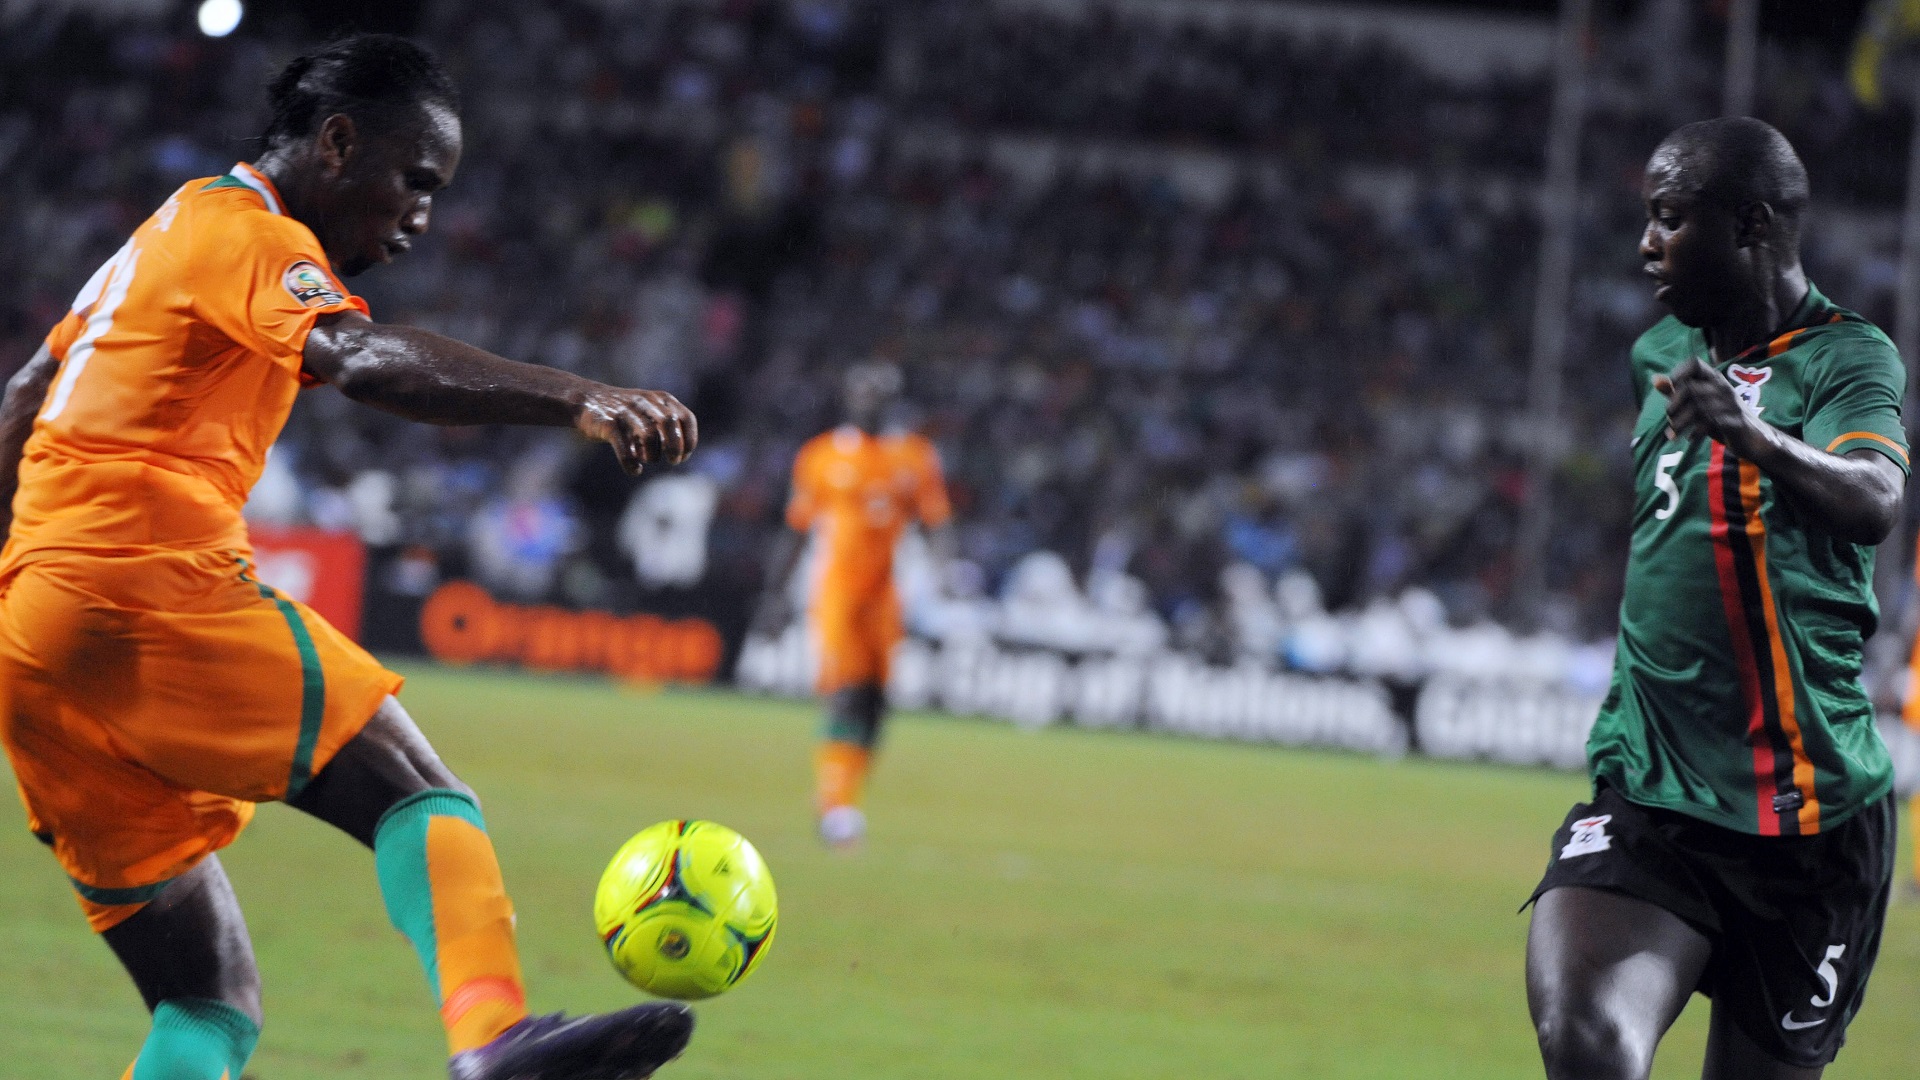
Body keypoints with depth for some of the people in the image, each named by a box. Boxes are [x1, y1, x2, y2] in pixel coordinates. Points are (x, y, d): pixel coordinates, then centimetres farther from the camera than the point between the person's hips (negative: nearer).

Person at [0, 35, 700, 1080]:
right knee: (420, 797, -17)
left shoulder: (161, 238, 27)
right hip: (151, 596, -9)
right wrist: (575, 399, -35)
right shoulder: (251, 236, -4)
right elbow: (361, 359, -24)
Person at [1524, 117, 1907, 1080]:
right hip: (1647, 794, 4)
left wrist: (1751, 434, -47)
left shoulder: (1847, 356, -8)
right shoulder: (1661, 352, 12)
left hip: (1811, 812, -4)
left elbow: (1873, 505, -30)